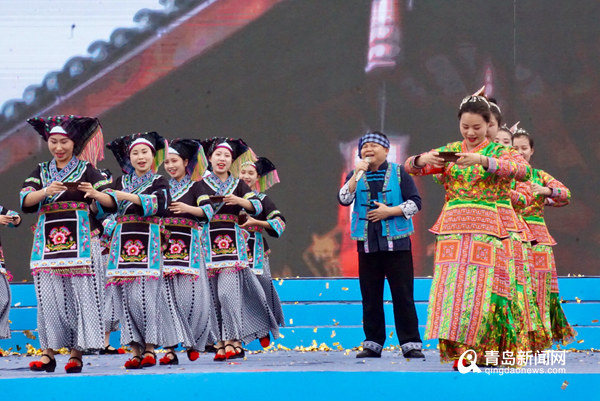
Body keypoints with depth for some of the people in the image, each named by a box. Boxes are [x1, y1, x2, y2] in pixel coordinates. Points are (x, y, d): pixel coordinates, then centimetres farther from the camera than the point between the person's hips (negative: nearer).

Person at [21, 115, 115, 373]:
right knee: (48, 295, -2)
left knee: (79, 293, -7)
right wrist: (46, 192, -18)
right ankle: (48, 352, 0)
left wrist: (96, 194, -22)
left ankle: (76, 353, -4)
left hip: (78, 239, -3)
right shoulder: (41, 172, 15)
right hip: (47, 240, 3)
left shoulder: (86, 169, 6)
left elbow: (111, 202, -1)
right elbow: (25, 201, 0)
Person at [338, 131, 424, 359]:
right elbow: (343, 199, -6)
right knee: (370, 296, 4)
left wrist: (390, 211, -11)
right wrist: (357, 175, -15)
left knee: (403, 295, -4)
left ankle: (410, 343, -2)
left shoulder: (399, 173, 3)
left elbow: (415, 203, -1)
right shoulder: (356, 176, 10)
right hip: (367, 243, 2)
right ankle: (373, 344, 10)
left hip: (396, 242, -2)